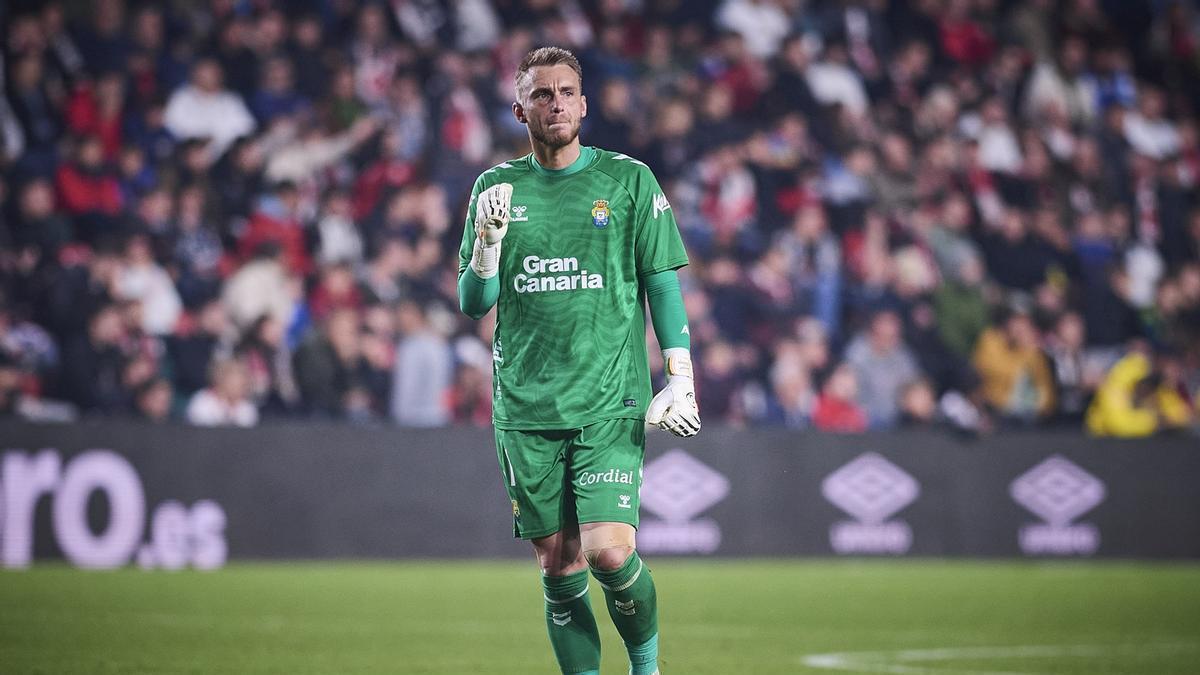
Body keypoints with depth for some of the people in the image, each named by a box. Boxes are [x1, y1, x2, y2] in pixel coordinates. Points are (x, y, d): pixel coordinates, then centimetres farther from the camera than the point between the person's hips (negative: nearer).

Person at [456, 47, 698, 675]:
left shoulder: (628, 179, 4)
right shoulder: (497, 187, 9)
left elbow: (663, 282, 5)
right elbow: (473, 303, 8)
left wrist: (680, 379, -4)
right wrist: (489, 240, -10)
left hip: (610, 404, -2)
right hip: (525, 408, 2)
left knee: (610, 552, -14)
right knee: (560, 566, 2)